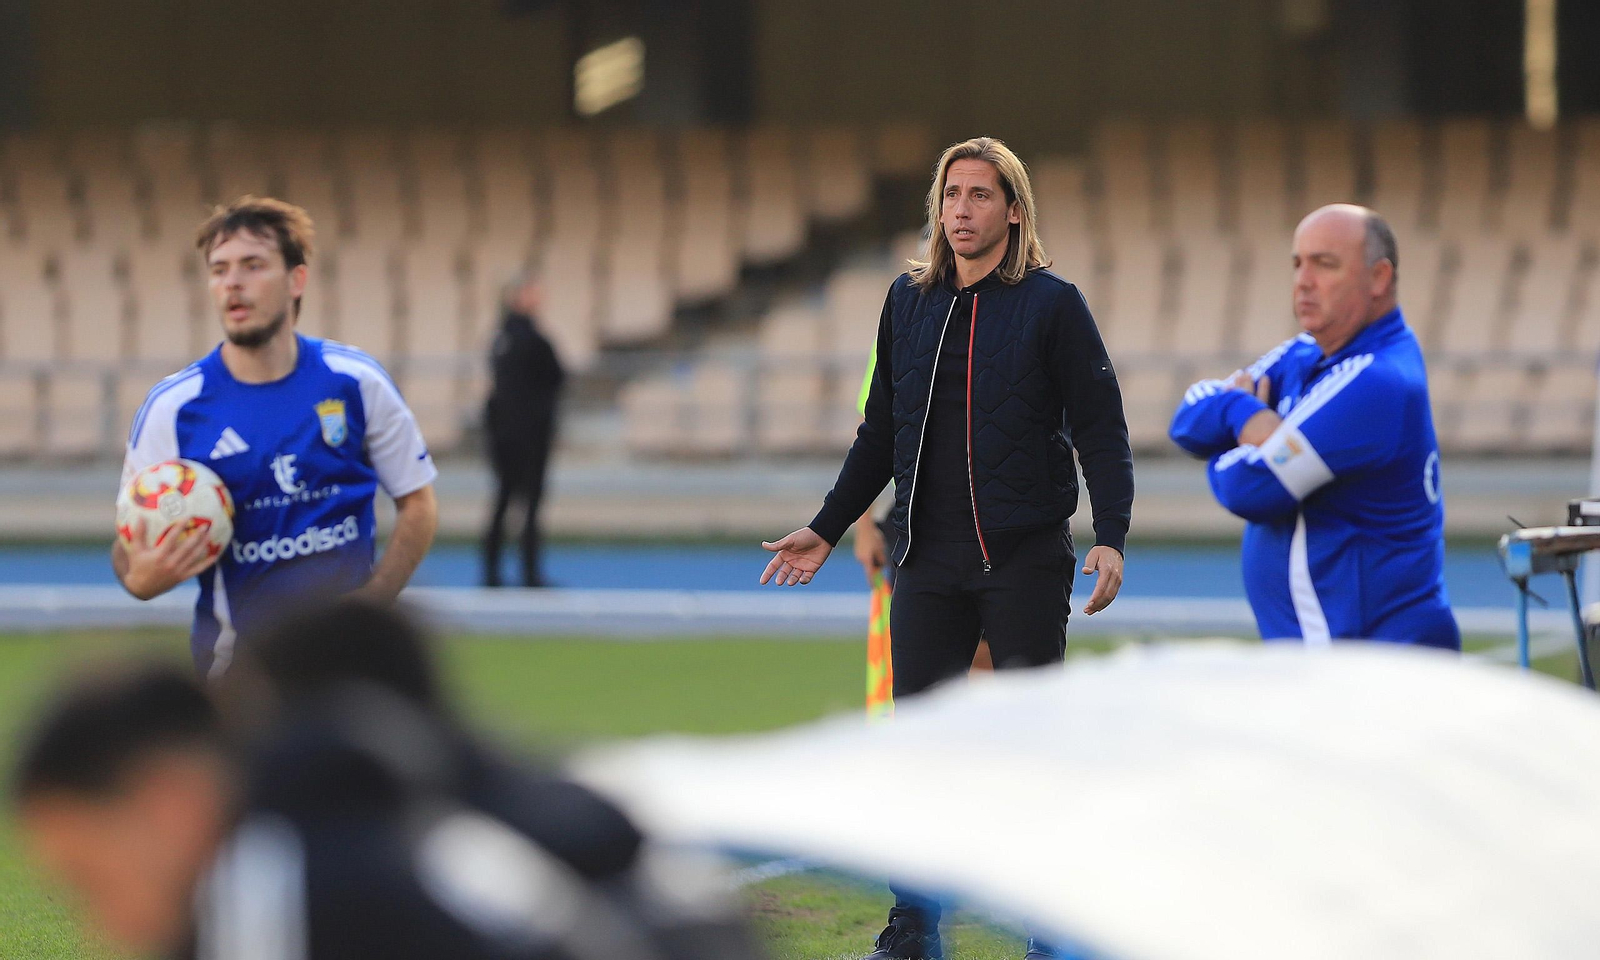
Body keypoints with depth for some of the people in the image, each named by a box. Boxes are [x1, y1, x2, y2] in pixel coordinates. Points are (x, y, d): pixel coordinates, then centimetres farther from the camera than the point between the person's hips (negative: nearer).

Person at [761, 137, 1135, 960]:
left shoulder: (1052, 305, -3)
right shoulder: (908, 302, 11)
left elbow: (1100, 428, -5)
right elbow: (882, 431, 20)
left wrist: (1109, 536, -15)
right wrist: (828, 528, 19)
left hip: (1025, 558, -4)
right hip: (931, 562, 4)